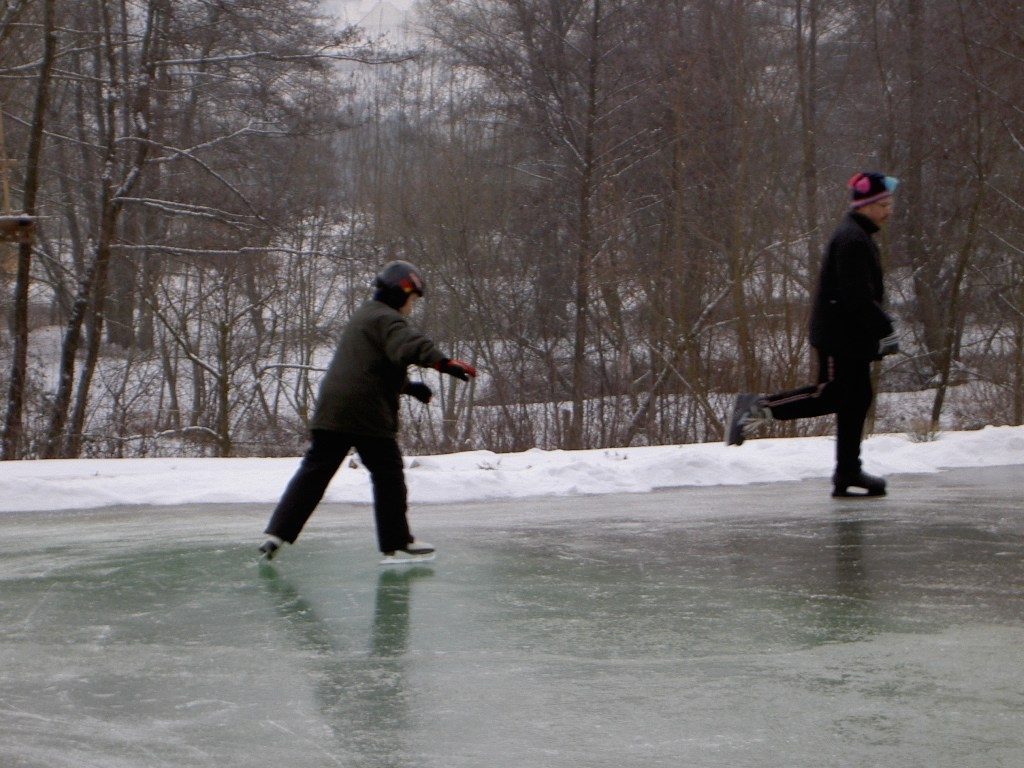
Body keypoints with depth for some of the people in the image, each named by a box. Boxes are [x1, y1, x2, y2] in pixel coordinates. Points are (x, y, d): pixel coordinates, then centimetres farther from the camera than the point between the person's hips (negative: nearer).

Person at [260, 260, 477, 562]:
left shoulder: (364, 316, 26)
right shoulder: (387, 319, -7)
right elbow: (408, 346, -30)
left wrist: (409, 386, 37)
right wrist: (442, 362, -44)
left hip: (330, 411, 9)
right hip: (368, 413, -9)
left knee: (314, 471, 10)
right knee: (388, 474, 2)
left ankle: (277, 533, 4)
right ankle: (396, 544, 6)